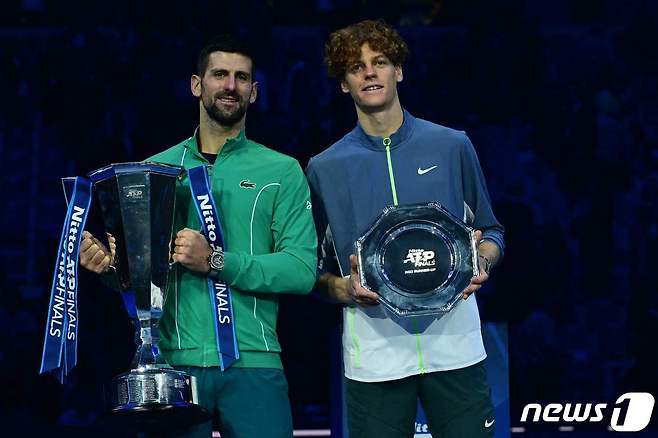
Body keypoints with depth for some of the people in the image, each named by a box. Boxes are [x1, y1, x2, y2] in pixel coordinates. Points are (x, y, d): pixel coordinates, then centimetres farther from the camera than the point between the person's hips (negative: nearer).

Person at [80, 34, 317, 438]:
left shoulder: (282, 172, 6)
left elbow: (302, 269, -6)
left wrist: (216, 261, -17)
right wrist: (109, 263, -10)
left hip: (251, 364, -1)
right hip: (170, 361, 2)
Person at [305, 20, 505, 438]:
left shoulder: (451, 146, 8)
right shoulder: (325, 168, 7)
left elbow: (489, 231, 16)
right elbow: (316, 266, 12)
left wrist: (481, 264, -6)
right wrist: (343, 288, -9)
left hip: (452, 340, 0)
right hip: (373, 352, 0)